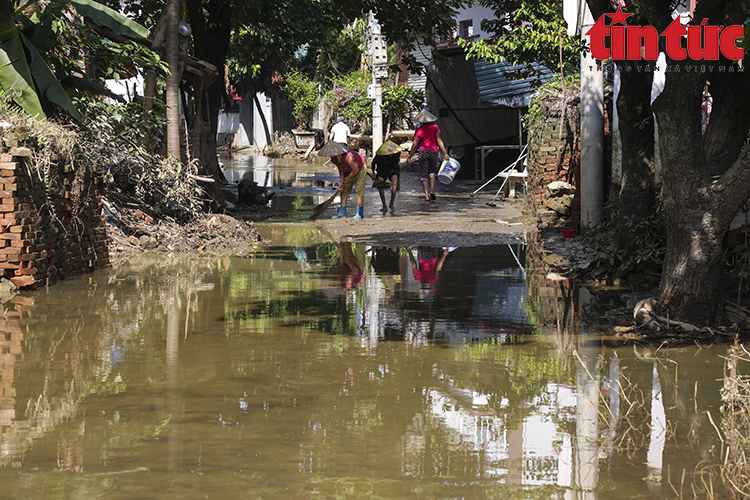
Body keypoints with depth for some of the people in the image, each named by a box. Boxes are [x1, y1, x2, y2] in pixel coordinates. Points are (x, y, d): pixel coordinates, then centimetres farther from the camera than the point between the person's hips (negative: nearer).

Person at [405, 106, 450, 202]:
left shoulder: (419, 130, 2)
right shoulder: (434, 127, 1)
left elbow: (414, 145, 4)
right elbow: (439, 141, -4)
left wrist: (409, 157, 14)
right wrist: (445, 153, -3)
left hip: (423, 152, -1)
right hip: (434, 152, 1)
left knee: (424, 174, 2)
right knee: (432, 171, 19)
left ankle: (427, 195, -9)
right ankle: (432, 191, 1)